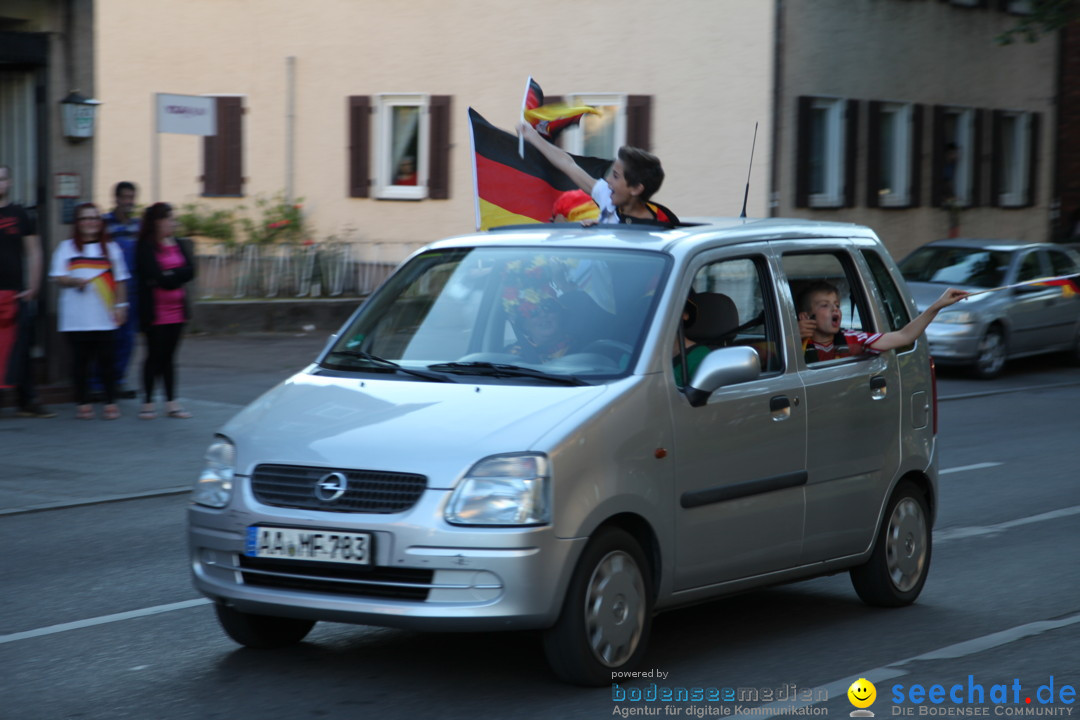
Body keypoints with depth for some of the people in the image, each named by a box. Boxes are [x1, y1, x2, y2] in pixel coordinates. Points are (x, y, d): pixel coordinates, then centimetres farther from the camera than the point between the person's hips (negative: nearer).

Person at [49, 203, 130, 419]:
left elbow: (120, 281, 12)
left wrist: (121, 306, 4)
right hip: (76, 319, 0)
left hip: (105, 319, 0)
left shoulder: (111, 248, 12)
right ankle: (83, 403, 9)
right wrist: (75, 281, -17)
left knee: (107, 361, -2)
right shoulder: (67, 248, 8)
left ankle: (111, 402, 4)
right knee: (80, 361, 1)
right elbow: (58, 277, 1)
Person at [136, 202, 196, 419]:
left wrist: (169, 276, -11)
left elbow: (190, 271, -2)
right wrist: (178, 275, -10)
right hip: (155, 310, -5)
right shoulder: (145, 247, -7)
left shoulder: (181, 245, 10)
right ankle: (148, 403, 7)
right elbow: (155, 276, -17)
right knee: (155, 356, -1)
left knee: (169, 356, 8)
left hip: (176, 309, 5)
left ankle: (171, 403, 10)